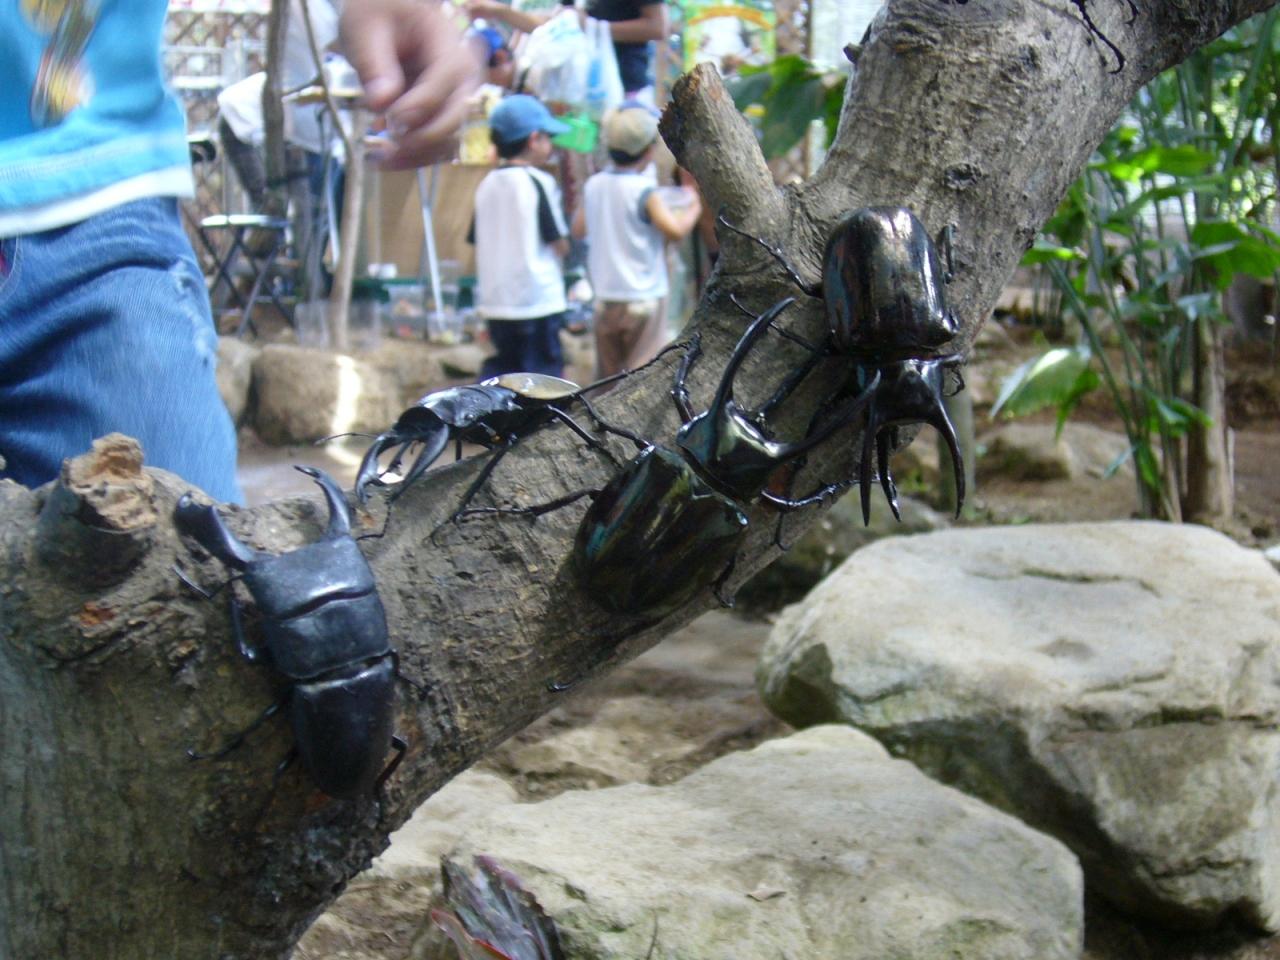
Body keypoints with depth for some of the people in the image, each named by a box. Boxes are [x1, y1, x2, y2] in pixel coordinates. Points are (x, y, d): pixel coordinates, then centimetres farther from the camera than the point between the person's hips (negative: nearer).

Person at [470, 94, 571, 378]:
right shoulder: (540, 182, -11)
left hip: (494, 302, 6)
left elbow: (477, 241, 11)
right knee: (544, 371, 1)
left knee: (503, 368, 17)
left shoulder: (487, 184, 7)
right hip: (537, 301, -6)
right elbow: (560, 244, -9)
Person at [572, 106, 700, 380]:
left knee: (607, 377, 16)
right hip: (643, 297, -6)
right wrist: (692, 207, -7)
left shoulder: (593, 185, 5)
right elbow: (675, 229, -24)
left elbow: (579, 228, 17)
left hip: (604, 296, 6)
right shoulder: (644, 190, -14)